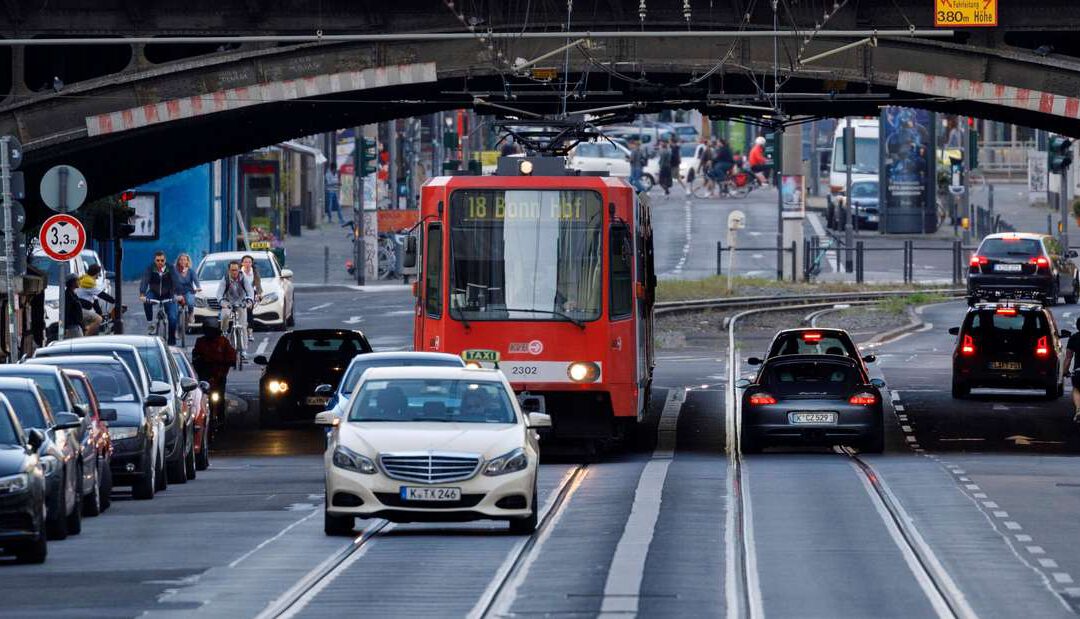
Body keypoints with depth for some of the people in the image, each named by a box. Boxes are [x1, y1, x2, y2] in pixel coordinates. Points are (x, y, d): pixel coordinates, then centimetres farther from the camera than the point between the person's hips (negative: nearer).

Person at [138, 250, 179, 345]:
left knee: (173, 318, -12)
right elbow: (144, 281, -26)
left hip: (167, 295, 0)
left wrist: (176, 294, -42)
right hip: (154, 293, 0)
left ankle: (172, 341, 0)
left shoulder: (170, 269, -15)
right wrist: (142, 294, -43)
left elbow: (175, 281, -25)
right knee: (146, 301, -34)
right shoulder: (150, 269, -15)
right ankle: (150, 324, -19)